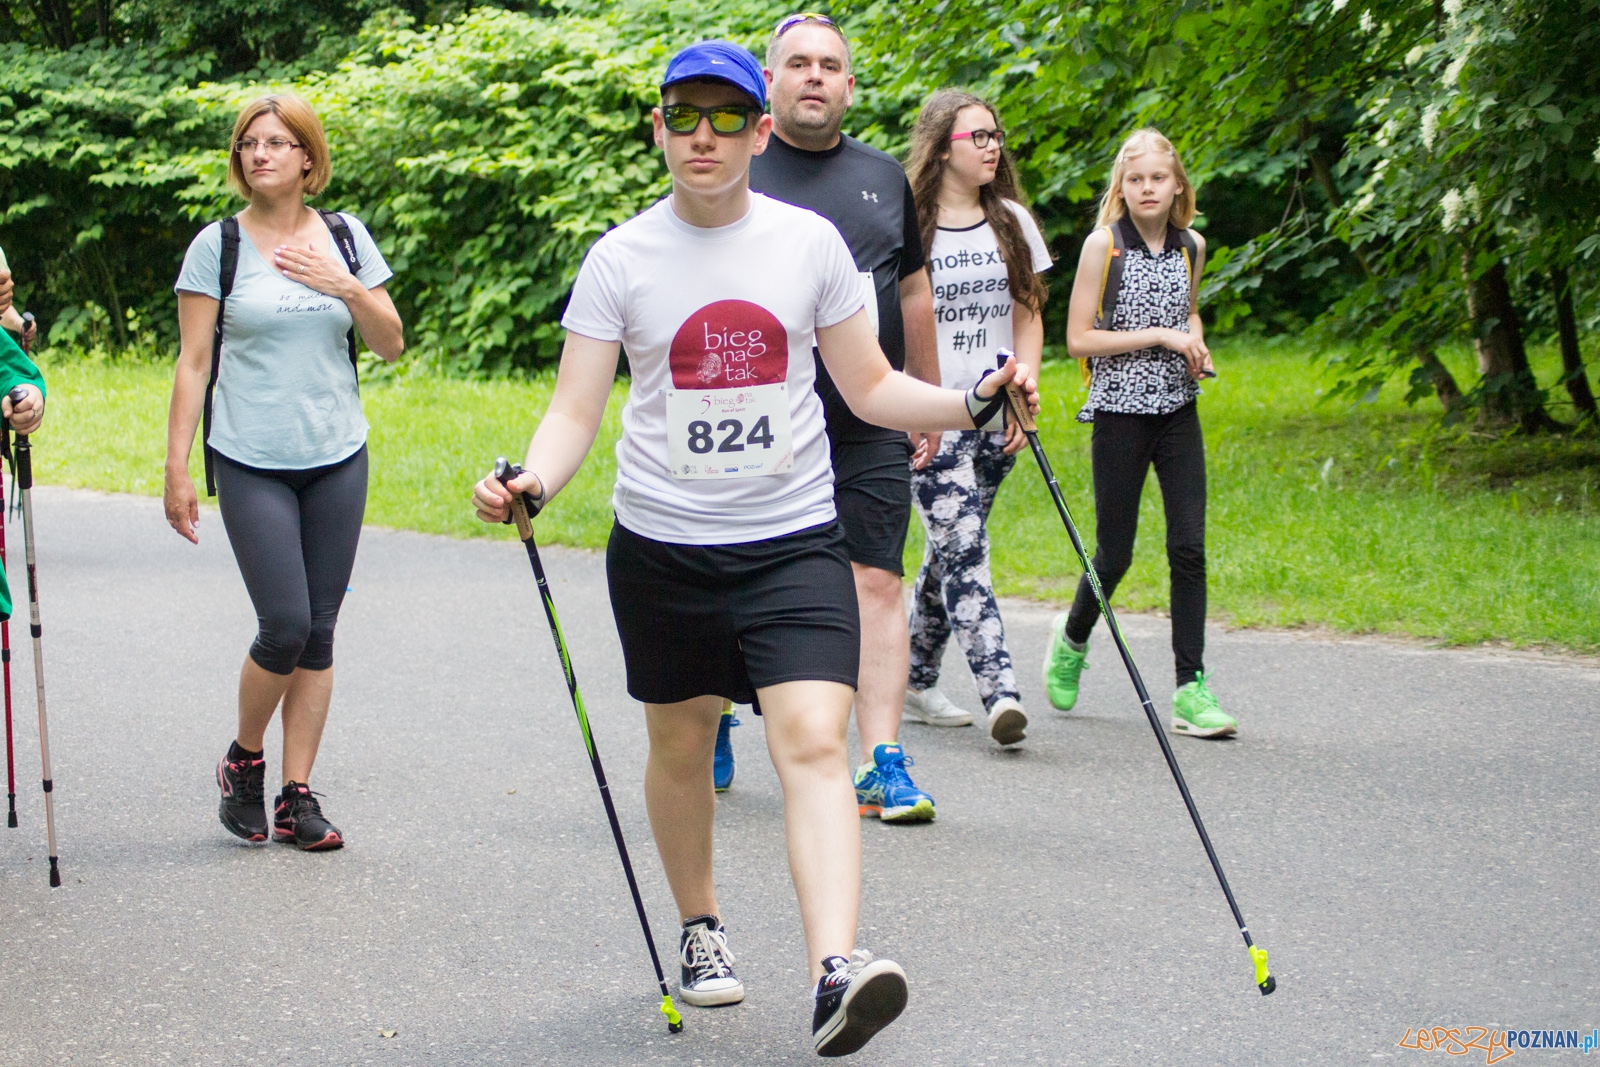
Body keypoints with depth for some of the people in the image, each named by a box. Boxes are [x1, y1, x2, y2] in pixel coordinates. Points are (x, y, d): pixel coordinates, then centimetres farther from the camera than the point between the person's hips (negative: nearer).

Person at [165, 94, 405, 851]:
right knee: (286, 626, -11)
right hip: (252, 465, -3)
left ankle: (297, 796, 10)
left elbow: (391, 345, 9)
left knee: (318, 632, 3)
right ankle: (244, 760, 14)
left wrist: (349, 289, -9)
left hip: (338, 461, 3)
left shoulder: (345, 237, 7)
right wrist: (176, 469, -6)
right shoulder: (218, 246, -1)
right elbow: (193, 364, -2)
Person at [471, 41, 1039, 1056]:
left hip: (796, 538, -1)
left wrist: (972, 404, -9)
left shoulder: (810, 241, 1)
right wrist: (533, 481, -24)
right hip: (663, 544, 1)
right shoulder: (621, 258, -2)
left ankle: (836, 968, -26)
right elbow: (576, 409, -4)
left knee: (813, 741, -16)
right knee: (682, 743, 13)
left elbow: (870, 386, 8)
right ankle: (700, 927, 37)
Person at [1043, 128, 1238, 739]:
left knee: (1189, 547, -6)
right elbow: (1078, 339, -9)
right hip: (1119, 412, -3)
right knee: (1115, 552, 3)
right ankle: (1072, 639, 33)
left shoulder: (1191, 246, 7)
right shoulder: (1104, 244, -7)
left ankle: (1190, 689, -3)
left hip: (1178, 412, 4)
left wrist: (1195, 343, 5)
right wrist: (1158, 335, -15)